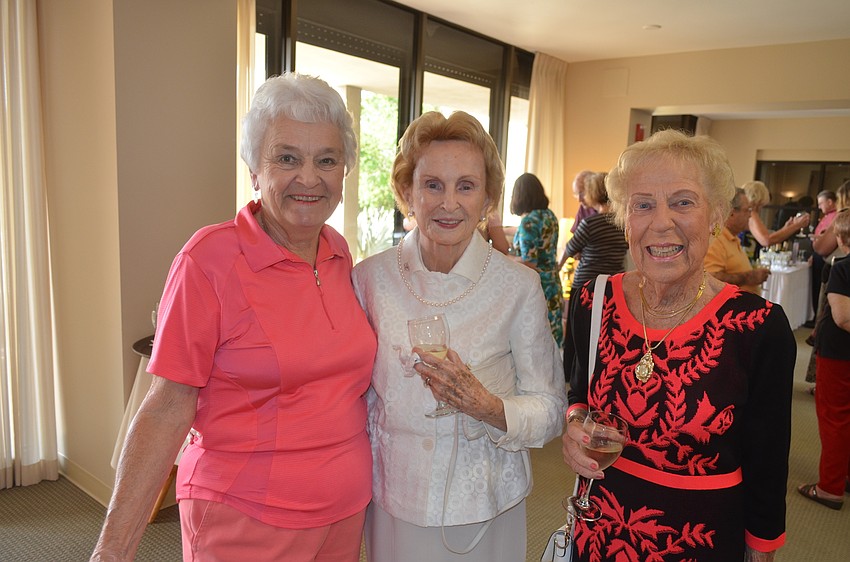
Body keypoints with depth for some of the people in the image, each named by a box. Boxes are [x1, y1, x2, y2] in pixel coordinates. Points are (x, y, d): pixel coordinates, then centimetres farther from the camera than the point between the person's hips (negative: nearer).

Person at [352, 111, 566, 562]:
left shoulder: (519, 286, -12)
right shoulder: (371, 278, -8)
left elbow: (551, 410, -8)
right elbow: (359, 392, 4)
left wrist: (488, 408, -25)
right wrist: (362, 475, 3)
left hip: (486, 506, -1)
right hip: (395, 502, 1)